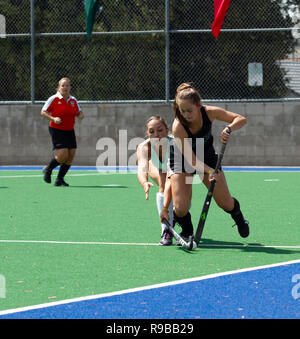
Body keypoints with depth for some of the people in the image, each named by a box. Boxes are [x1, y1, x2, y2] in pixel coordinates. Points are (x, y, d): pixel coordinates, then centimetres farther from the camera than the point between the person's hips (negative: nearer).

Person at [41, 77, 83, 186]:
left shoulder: (73, 100, 8)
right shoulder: (53, 99, -6)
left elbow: (79, 113, 18)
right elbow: (43, 112, -3)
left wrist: (80, 115, -6)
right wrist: (53, 119, -19)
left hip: (70, 131, 6)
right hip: (57, 130, -6)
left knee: (70, 157, 0)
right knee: (63, 156, -15)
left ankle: (59, 179, 11)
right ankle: (48, 169, 12)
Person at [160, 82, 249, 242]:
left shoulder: (209, 112, -26)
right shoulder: (178, 127, -34)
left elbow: (241, 119, -16)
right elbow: (191, 159, -33)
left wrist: (229, 128, -37)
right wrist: (210, 171, -49)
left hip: (207, 156, 3)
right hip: (181, 160, -3)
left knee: (226, 203, 1)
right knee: (181, 209, -17)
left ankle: (239, 219, 37)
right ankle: (187, 229, 19)